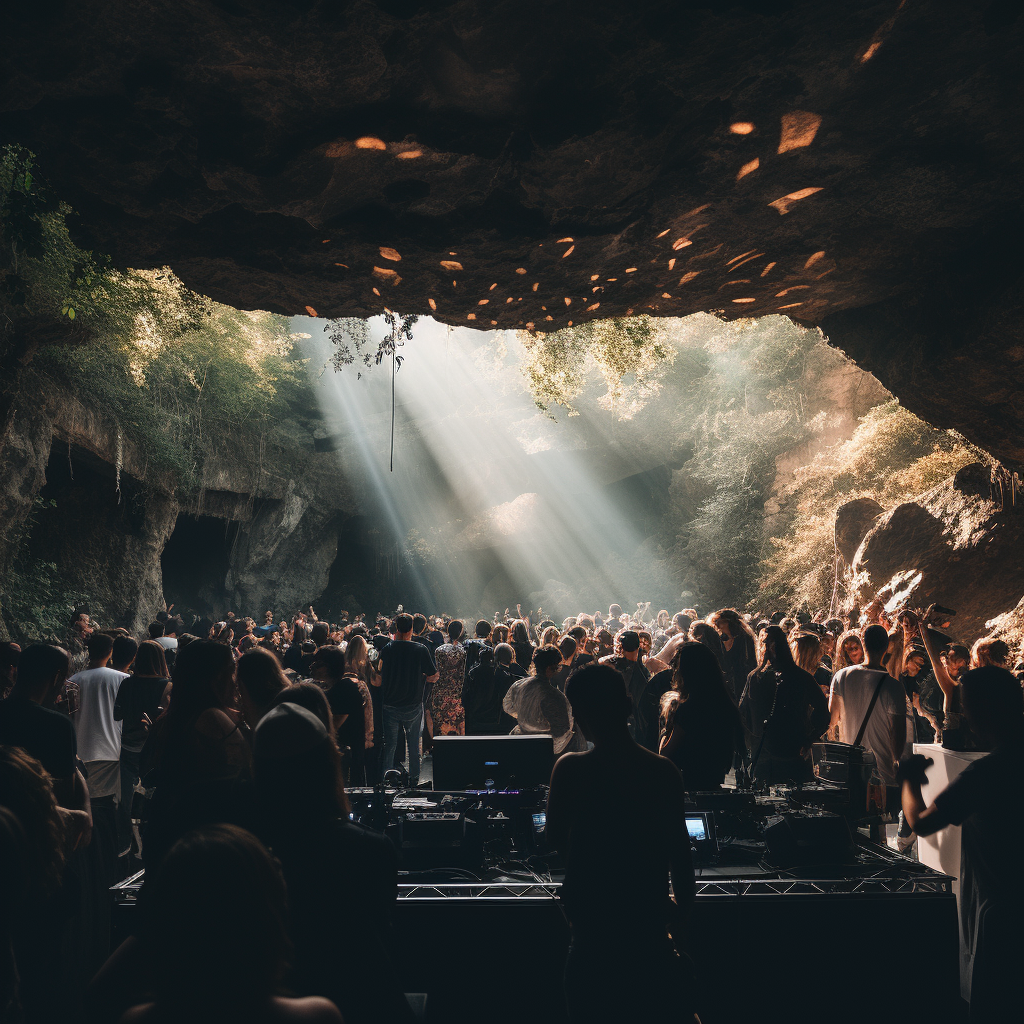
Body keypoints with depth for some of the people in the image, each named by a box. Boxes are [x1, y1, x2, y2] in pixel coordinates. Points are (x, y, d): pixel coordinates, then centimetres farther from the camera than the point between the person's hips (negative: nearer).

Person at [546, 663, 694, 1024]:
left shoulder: (569, 769, -17)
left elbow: (554, 838, -3)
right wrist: (683, 903, 11)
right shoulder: (664, 771, -12)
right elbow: (679, 848, -5)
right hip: (648, 911, 1)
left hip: (590, 916, -1)